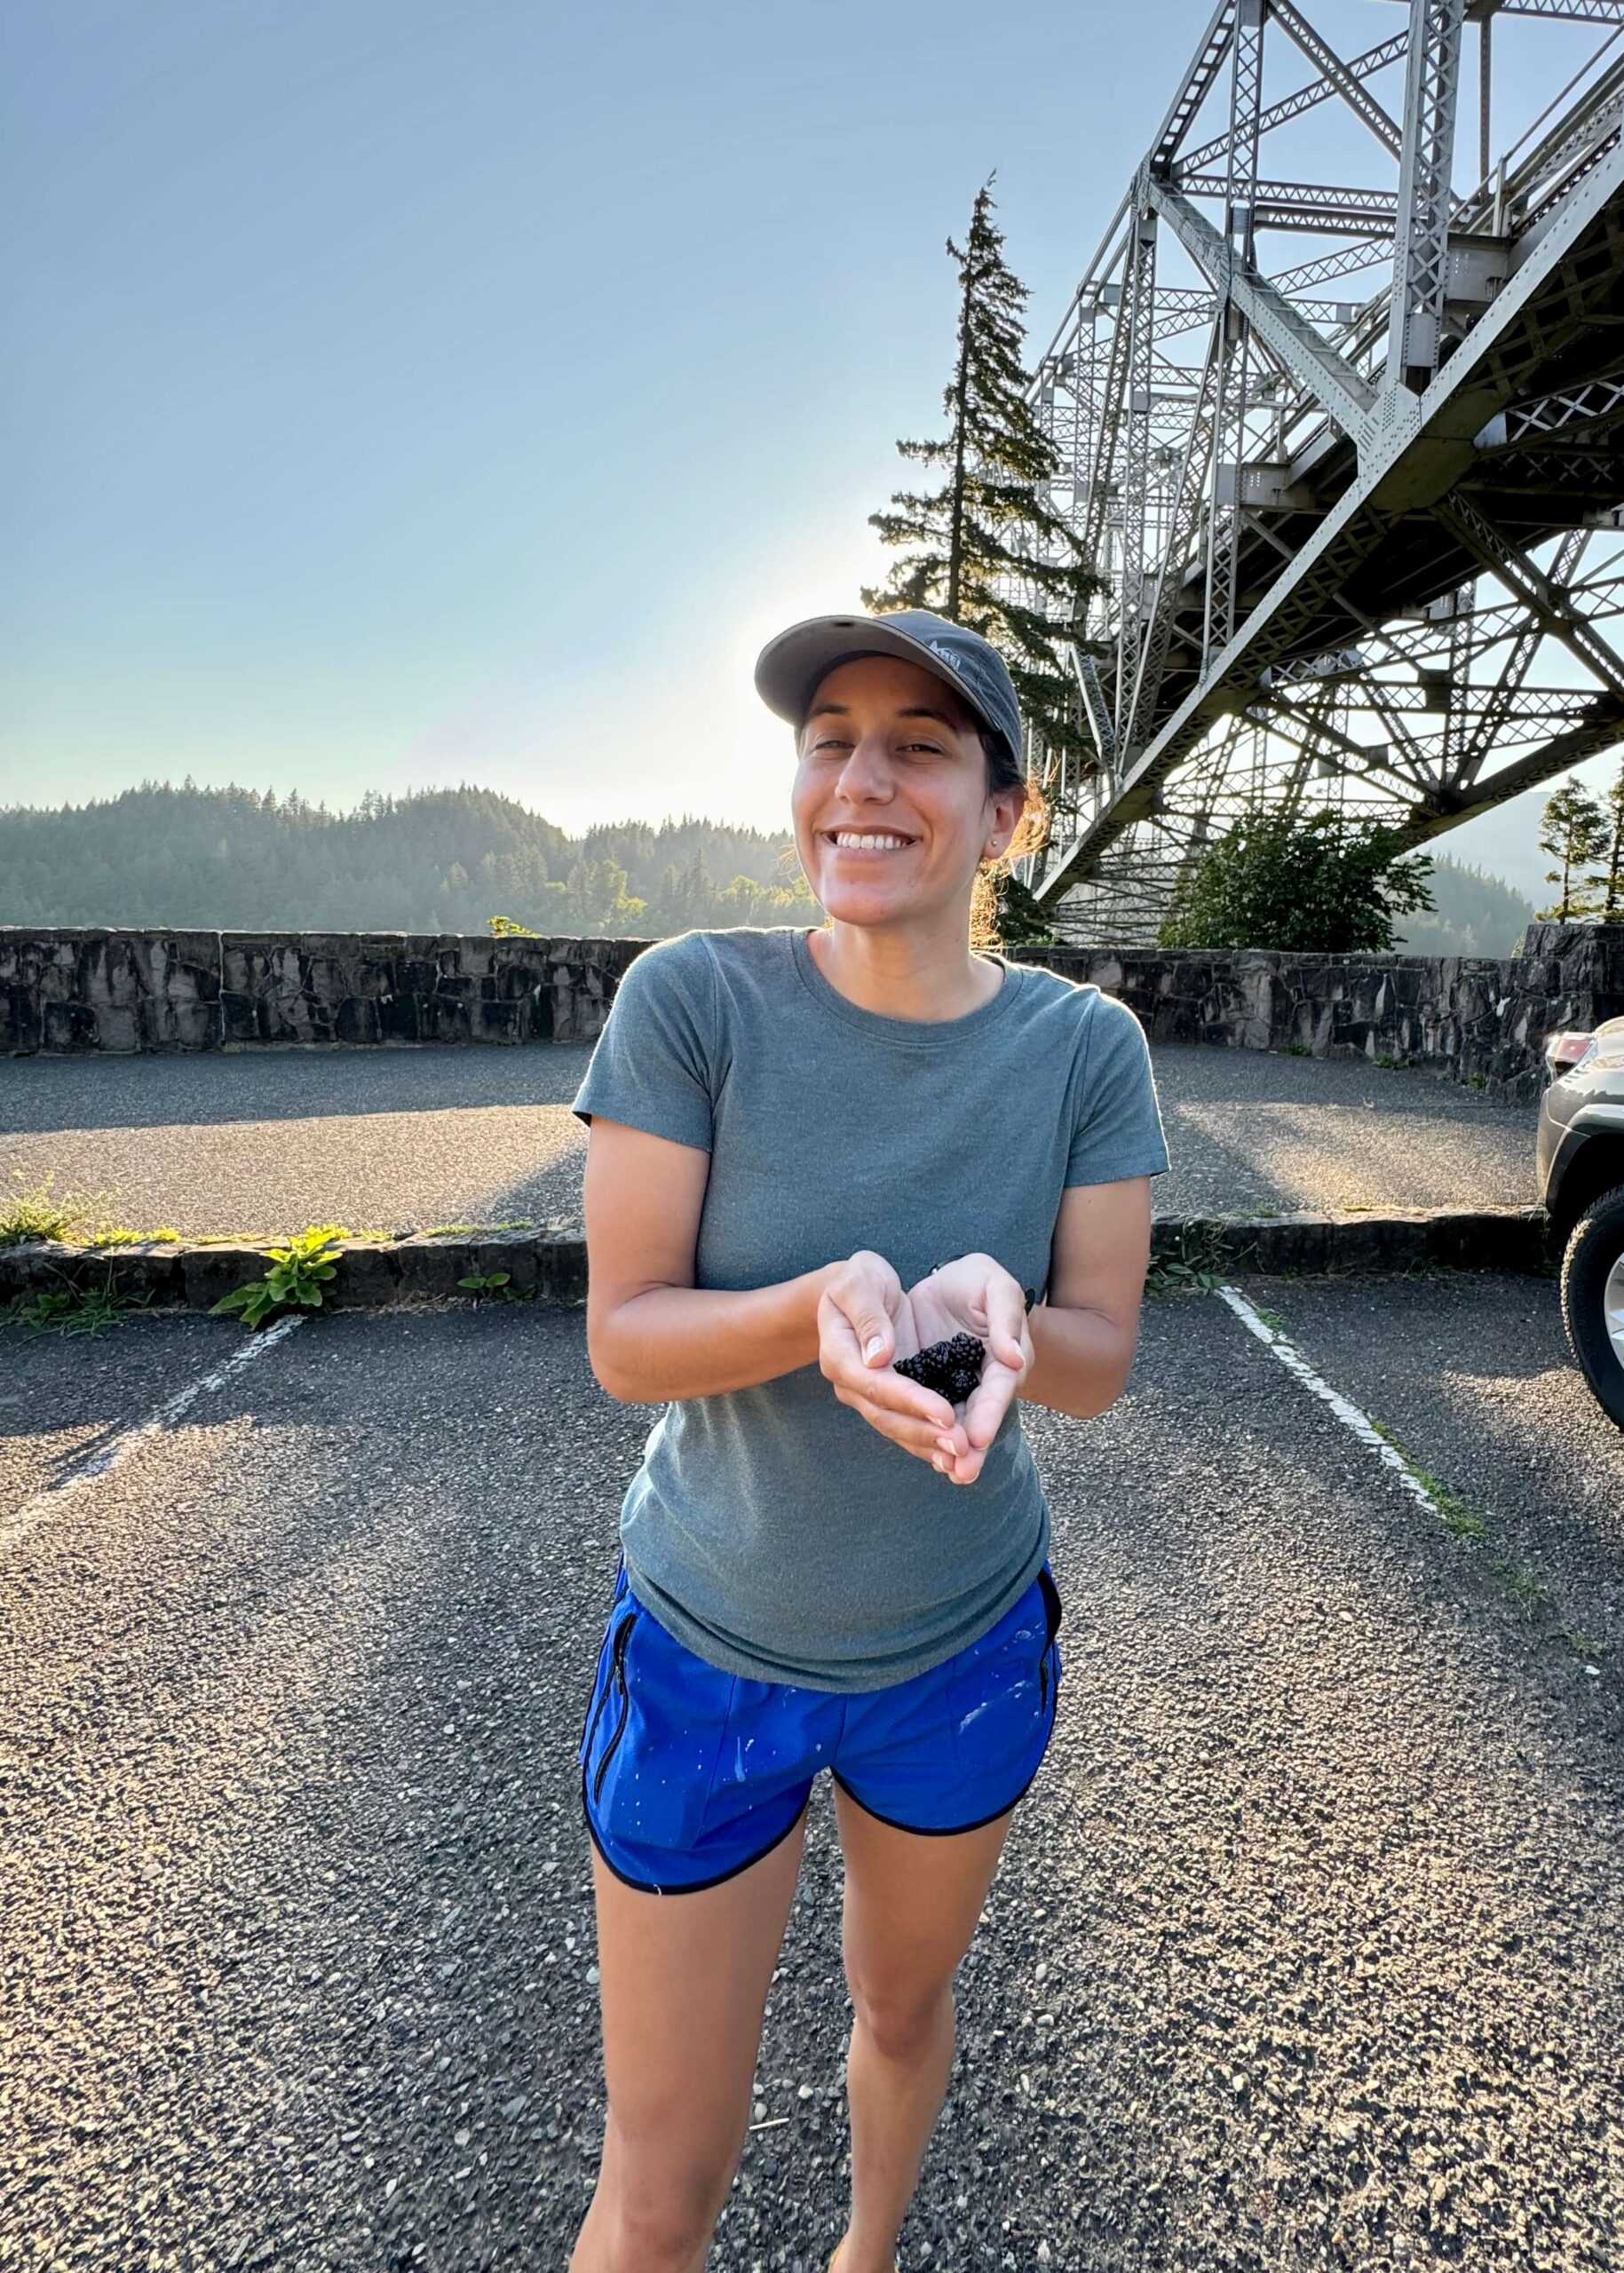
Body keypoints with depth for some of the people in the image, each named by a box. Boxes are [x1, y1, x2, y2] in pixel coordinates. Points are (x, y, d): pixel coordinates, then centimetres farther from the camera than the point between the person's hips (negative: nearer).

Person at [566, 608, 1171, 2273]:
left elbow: (1099, 1362, -10)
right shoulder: (691, 999, -18)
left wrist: (995, 1312, -33)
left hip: (968, 1640, 3)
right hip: (706, 1649, -2)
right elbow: (622, 1340, -18)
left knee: (904, 2010, 31)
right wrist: (822, 1307, -37)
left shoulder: (1084, 1045, -12)